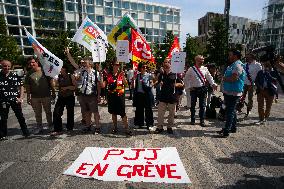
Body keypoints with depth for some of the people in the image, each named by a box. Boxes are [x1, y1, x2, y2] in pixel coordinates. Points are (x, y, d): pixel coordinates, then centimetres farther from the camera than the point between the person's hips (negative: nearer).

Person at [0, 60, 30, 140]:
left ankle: (25, 132, 17)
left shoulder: (15, 75, 3)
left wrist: (21, 98, -3)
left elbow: (21, 87, 6)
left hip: (15, 100, 0)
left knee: (20, 117, 5)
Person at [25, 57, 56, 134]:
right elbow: (27, 87, 8)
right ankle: (39, 127, 23)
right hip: (34, 97, 3)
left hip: (46, 96, -2)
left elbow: (51, 82, -1)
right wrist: (28, 97, 5)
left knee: (48, 112, 9)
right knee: (37, 113, 11)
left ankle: (50, 125, 23)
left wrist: (53, 93, -3)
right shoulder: (29, 74, 5)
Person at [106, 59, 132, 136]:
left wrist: (123, 76, -23)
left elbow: (125, 83, -9)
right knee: (113, 112, 12)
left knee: (122, 112, -4)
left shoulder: (121, 74, 2)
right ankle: (115, 127, 26)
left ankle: (126, 128, 3)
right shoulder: (109, 74, 5)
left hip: (120, 95, -2)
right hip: (111, 95, 2)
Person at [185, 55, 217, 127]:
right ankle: (192, 120, 25)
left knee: (202, 105, 6)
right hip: (194, 89, -1)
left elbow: (209, 77, 4)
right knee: (193, 105, 9)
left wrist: (213, 84, -10)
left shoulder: (205, 68, 4)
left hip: (203, 89, 2)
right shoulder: (191, 69, -2)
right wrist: (189, 86, -5)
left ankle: (202, 120, 20)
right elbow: (187, 78, 2)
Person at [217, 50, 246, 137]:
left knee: (230, 111, -7)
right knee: (231, 110, 18)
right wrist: (225, 78, 0)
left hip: (233, 93, -10)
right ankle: (233, 128, 31)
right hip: (229, 92, 10)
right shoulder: (232, 65, 17)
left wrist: (224, 78, -8)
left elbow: (233, 78, -24)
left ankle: (226, 131, -3)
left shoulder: (238, 65, -15)